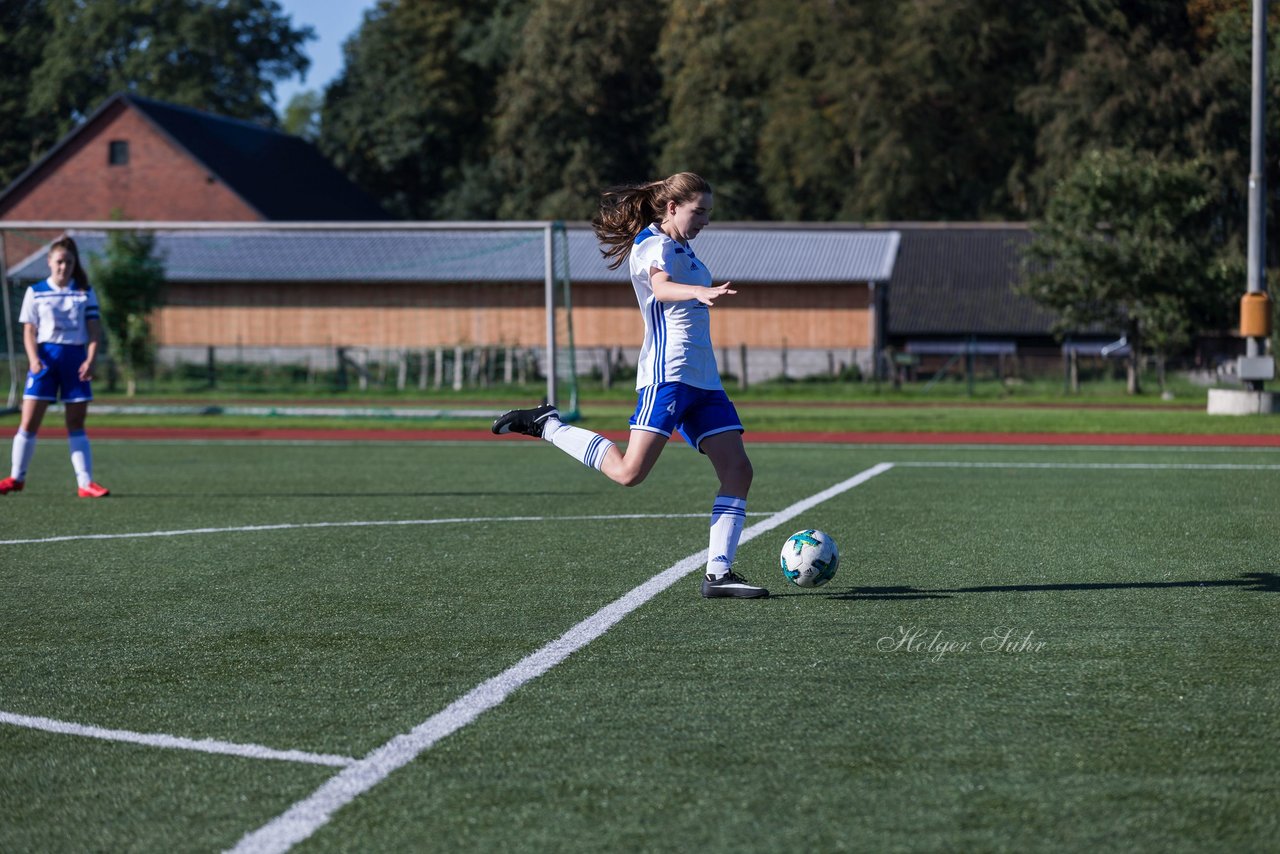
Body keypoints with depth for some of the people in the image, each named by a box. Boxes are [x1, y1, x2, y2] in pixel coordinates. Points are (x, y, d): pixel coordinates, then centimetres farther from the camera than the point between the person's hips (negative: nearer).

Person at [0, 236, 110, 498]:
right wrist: (33, 359, -13)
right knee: (29, 421, -3)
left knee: (76, 424, 2)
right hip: (46, 356, -1)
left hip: (76, 357, 1)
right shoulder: (35, 292, 5)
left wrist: (91, 360, -10)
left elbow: (94, 330, 4)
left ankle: (85, 483, 0)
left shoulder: (85, 293, 8)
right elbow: (29, 331, 2)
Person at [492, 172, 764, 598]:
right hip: (667, 371, -9)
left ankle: (718, 573, -5)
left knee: (737, 470, -3)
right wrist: (700, 292, -50)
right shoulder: (654, 245, -8)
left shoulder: (679, 247, 21)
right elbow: (662, 287, -31)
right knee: (630, 471, -18)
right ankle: (546, 425, -1)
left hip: (703, 379, 9)